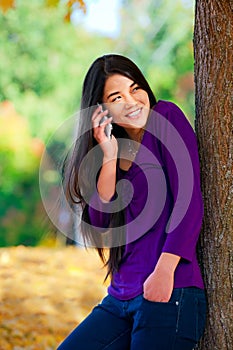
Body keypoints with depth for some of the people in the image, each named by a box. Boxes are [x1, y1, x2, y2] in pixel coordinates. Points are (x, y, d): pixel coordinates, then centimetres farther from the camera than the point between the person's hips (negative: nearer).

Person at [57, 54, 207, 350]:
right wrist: (109, 156, -7)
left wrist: (164, 270, -20)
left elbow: (190, 200, -12)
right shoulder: (109, 148, 14)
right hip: (120, 297, 7)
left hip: (170, 292, -6)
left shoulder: (167, 117, -3)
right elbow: (99, 222, 2)